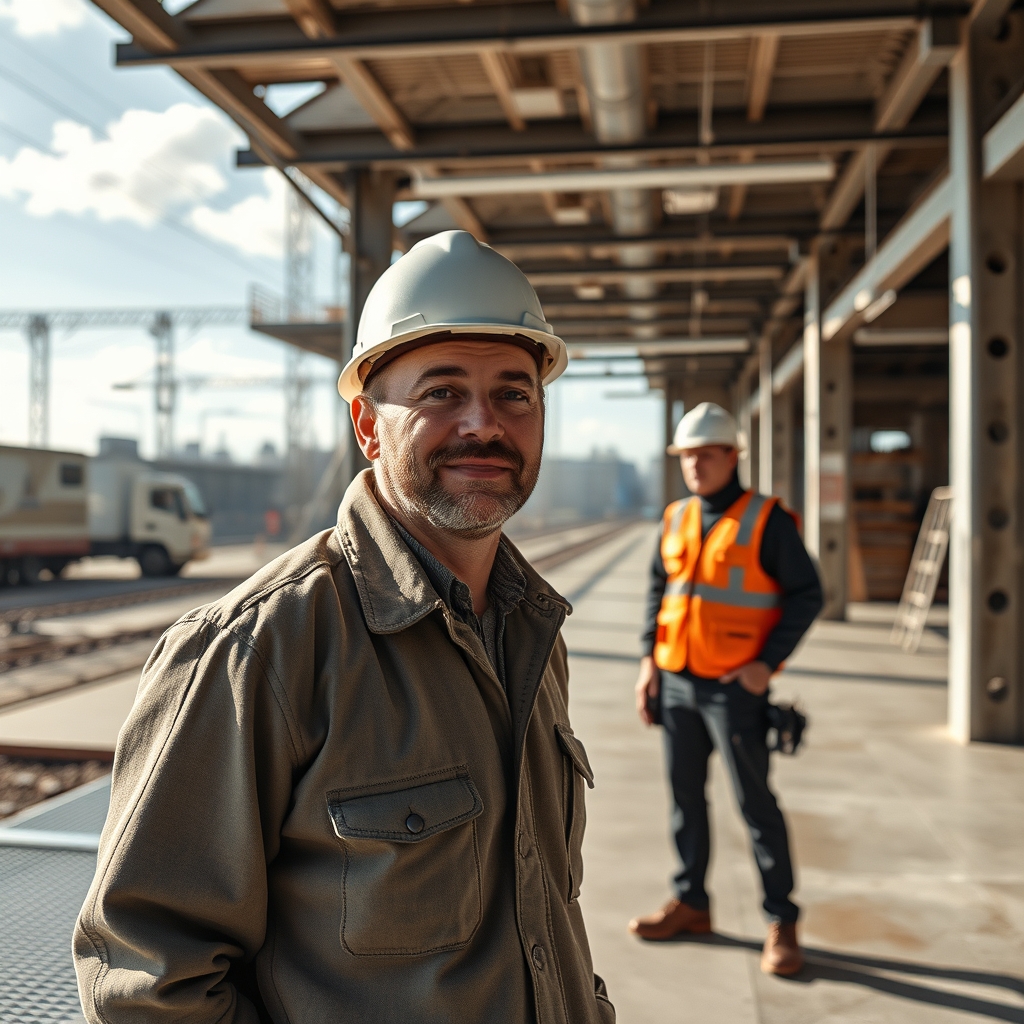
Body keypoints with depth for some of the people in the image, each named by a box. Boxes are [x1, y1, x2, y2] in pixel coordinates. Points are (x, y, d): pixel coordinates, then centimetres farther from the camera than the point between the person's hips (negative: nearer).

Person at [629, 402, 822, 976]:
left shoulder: (767, 520, -9)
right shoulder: (677, 520, 8)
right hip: (676, 681, 6)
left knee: (755, 801, -1)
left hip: (735, 687, -6)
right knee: (686, 795, 14)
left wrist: (767, 662, -16)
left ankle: (782, 923, 11)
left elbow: (806, 595, -9)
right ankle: (691, 905, 28)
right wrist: (649, 660, 6)